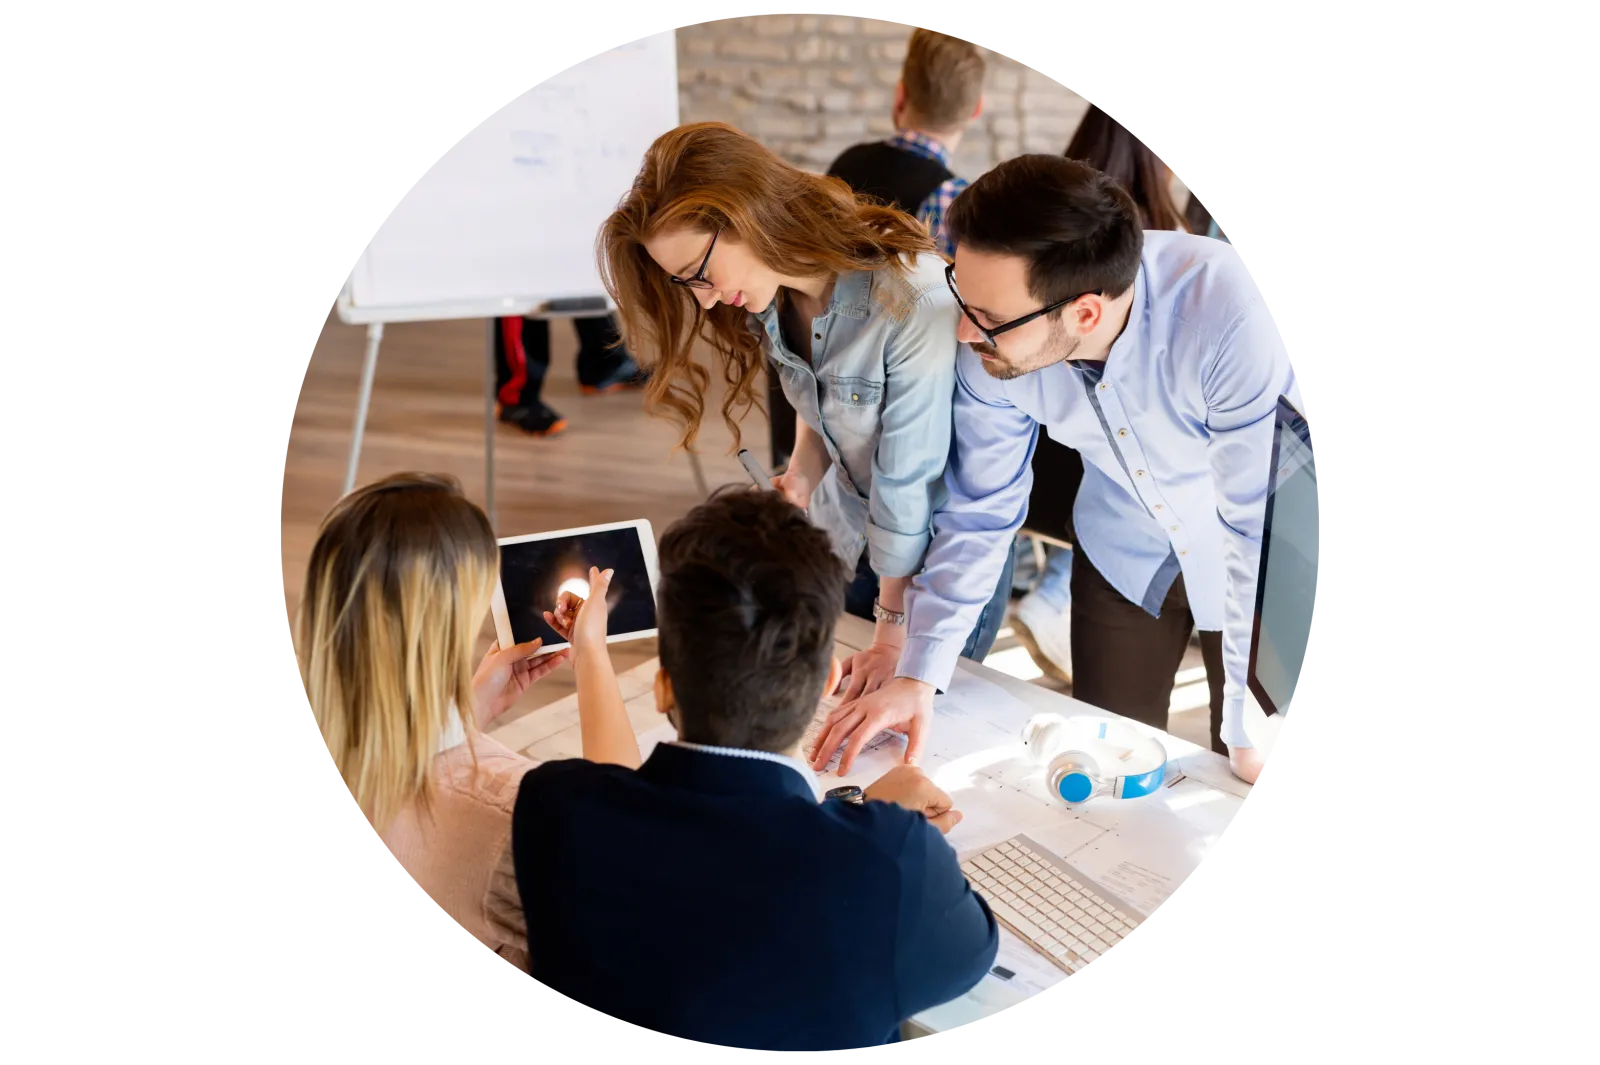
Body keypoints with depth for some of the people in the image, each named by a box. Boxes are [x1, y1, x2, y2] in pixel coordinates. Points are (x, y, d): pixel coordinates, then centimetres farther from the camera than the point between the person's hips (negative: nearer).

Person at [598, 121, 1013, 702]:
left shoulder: (914, 300, -31)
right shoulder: (770, 291, -8)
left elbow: (910, 480, -24)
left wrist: (895, 631, -16)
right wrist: (805, 467, -8)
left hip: (937, 550, -6)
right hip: (842, 542, 6)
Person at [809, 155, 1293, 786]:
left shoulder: (1226, 314, -38)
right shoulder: (990, 350, -24)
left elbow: (1261, 527, -32)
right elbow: (978, 514, -11)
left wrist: (1253, 731, -28)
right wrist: (918, 679, -16)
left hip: (1257, 561, -3)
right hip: (1125, 552, 3)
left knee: (1243, 783, 7)